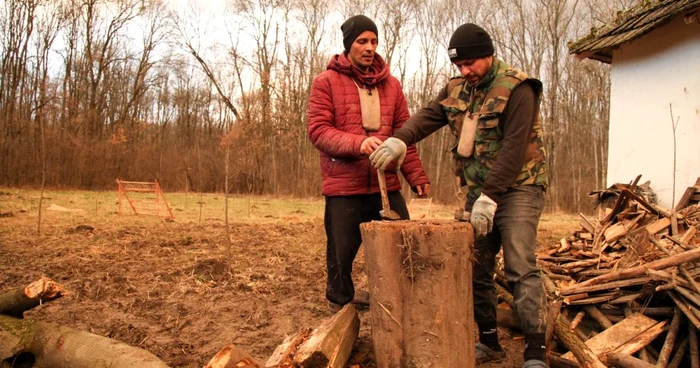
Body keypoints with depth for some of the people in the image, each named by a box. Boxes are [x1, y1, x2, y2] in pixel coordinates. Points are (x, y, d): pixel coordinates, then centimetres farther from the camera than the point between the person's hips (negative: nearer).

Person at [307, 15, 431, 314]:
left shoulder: (391, 84, 12)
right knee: (341, 258, 6)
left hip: (386, 185, 4)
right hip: (344, 187, -3)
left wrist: (417, 176, 3)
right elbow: (318, 130, -9)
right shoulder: (326, 82, 0)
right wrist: (358, 143, -25)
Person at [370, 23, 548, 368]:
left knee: (520, 267, -13)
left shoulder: (516, 88, -11)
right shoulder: (456, 89, 8)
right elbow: (428, 116, -5)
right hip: (478, 191, 6)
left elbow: (514, 147, -19)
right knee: (476, 268, 7)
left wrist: (490, 196, -24)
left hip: (517, 188, -6)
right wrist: (399, 139, -26)